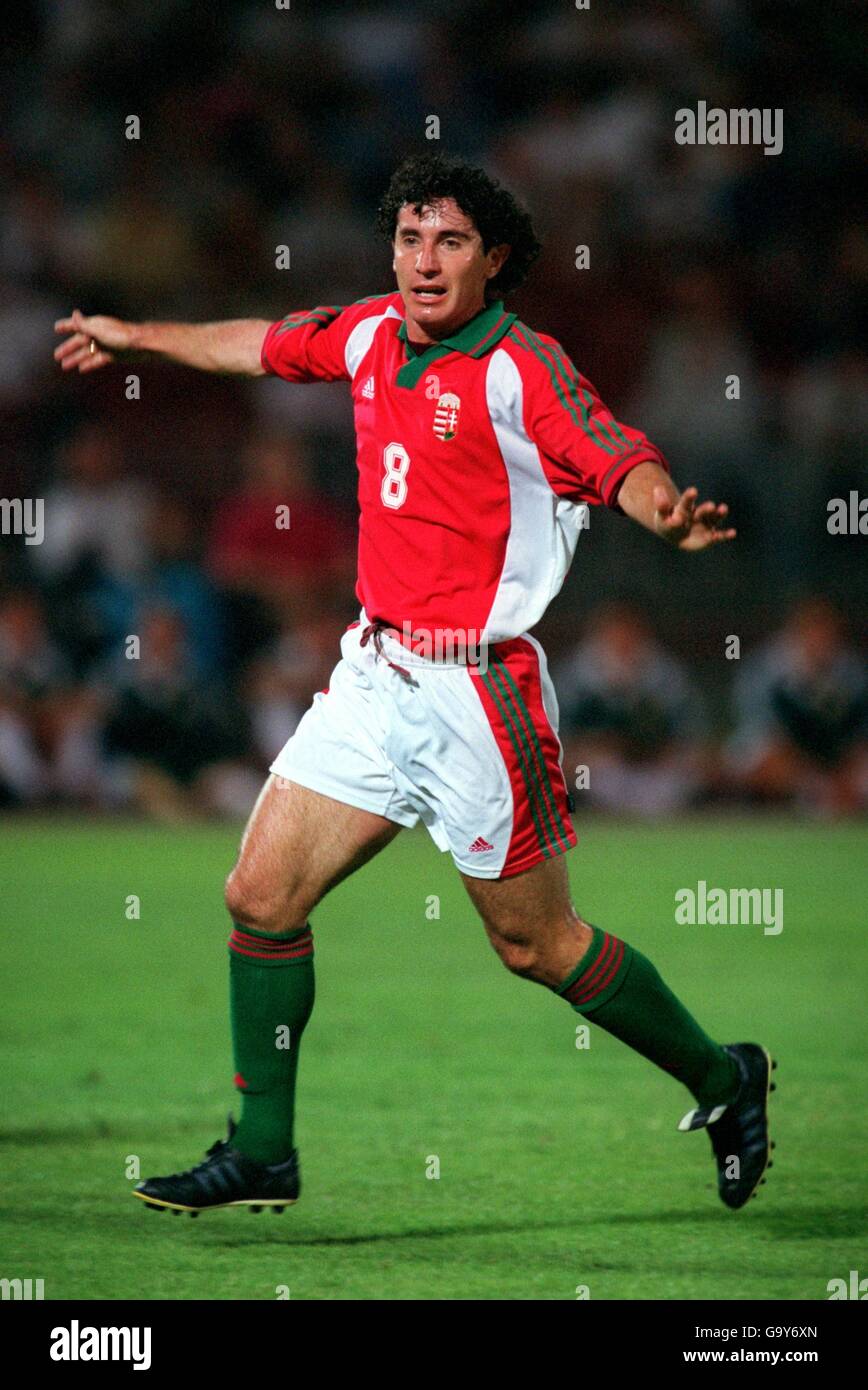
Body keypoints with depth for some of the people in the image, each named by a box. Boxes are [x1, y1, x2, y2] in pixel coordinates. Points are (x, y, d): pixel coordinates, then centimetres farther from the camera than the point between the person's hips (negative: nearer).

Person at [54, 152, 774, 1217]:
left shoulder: (519, 367, -13)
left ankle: (722, 1079, 22)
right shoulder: (372, 334, 7)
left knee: (537, 946, 1)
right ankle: (261, 1153, 14)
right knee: (260, 897, 3)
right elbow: (267, 346, 25)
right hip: (374, 677, 7)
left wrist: (666, 513, -47)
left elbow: (621, 463, -24)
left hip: (476, 691, -7)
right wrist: (137, 336, 38)